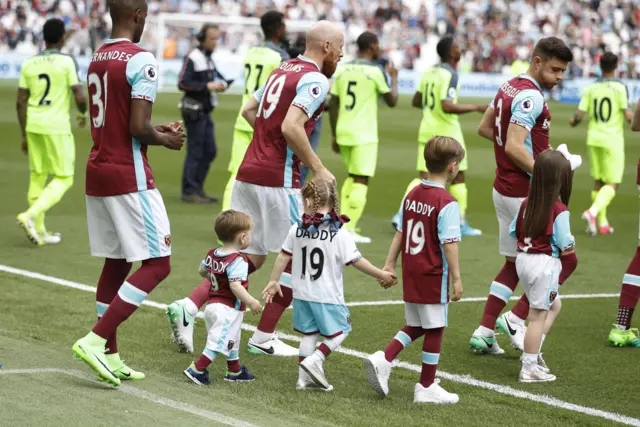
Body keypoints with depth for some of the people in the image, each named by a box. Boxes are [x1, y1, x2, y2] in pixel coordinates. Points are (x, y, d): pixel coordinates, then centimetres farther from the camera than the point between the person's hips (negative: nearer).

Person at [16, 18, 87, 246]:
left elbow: (21, 102, 5)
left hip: (33, 126, 5)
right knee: (63, 179, 4)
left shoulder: (29, 64, 6)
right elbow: (80, 97, -12)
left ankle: (39, 231, 15)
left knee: (37, 177, 13)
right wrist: (83, 114, 10)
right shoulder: (67, 62, -7)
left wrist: (24, 135, 13)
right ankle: (31, 216, -14)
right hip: (57, 127, -5)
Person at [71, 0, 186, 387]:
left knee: (115, 262, 14)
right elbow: (137, 129, -19)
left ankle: (110, 357, 16)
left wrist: (157, 129, 18)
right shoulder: (141, 61, -15)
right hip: (129, 177, -9)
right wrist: (165, 140, 0)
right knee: (157, 264, -4)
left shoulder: (97, 60, 12)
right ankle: (95, 340, -11)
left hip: (97, 173, 9)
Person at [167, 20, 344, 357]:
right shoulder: (315, 79, -11)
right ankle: (263, 338, 13)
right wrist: (318, 169, -15)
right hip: (279, 180, -8)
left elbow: (248, 110, 25)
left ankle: (189, 307, -1)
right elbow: (291, 127, -23)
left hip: (249, 172, 8)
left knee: (251, 257, 13)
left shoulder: (283, 70, 16)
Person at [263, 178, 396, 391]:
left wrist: (274, 281, 18)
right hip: (328, 296, -5)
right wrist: (382, 275, -1)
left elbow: (283, 257, 5)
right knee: (340, 331, 10)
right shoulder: (340, 234, -14)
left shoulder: (297, 229, -1)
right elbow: (357, 261, -12)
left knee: (309, 333, 16)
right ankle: (314, 361, -6)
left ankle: (304, 378, 16)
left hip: (302, 294, 5)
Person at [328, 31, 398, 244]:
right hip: (364, 134, -6)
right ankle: (349, 231, -9)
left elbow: (333, 105, 10)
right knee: (361, 181, -4)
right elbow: (392, 101, -1)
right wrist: (394, 78, 14)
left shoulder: (342, 70, 8)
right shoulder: (375, 71, -9)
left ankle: (343, 224, 15)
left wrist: (334, 135, 17)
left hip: (343, 131, 6)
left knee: (352, 176, 20)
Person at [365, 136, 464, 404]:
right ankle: (427, 387, 12)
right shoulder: (447, 204, -17)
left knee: (415, 326, 20)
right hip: (434, 277, -7)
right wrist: (456, 278, -14)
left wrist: (389, 265, 16)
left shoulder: (412, 195, 6)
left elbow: (400, 233, 11)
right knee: (434, 330, 5)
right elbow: (449, 244, -19)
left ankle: (383, 360, 2)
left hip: (411, 275, 7)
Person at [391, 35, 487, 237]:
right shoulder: (449, 74, -15)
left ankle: (402, 213, -11)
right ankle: (462, 224, 12)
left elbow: (416, 101, 16)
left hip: (427, 130, 7)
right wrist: (476, 107, -20)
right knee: (457, 177, 7)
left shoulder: (429, 72, 8)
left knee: (424, 177, 5)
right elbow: (447, 106, -25)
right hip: (446, 132, -7)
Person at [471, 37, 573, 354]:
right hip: (525, 194, -10)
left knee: (513, 264, 17)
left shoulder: (509, 87, 10)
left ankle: (484, 333, 15)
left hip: (504, 188, 10)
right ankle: (516, 319, 3)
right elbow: (513, 149, -26)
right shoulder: (530, 96, -19)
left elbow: (484, 129, 21)